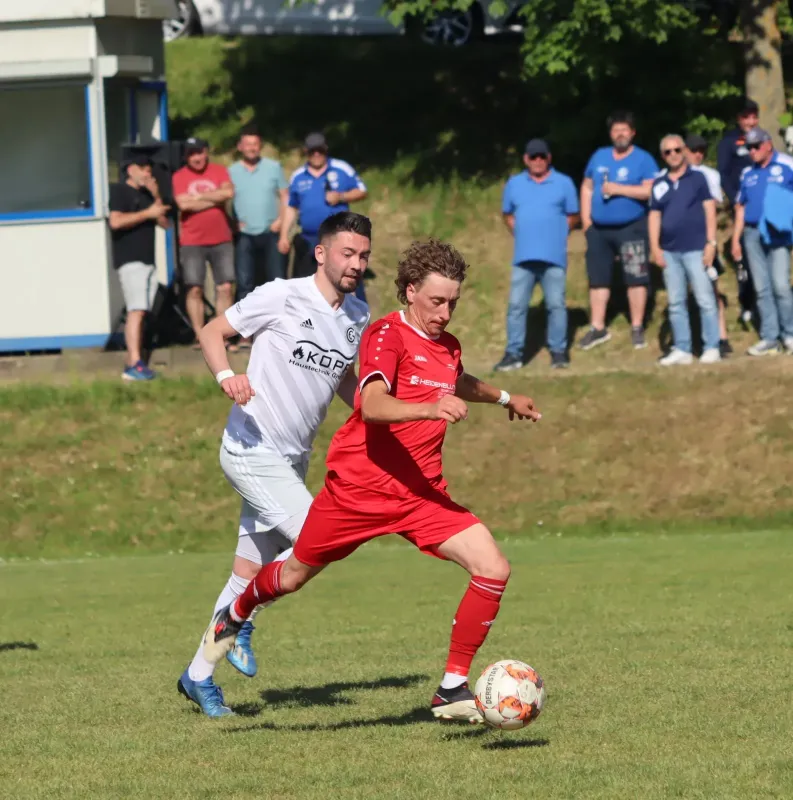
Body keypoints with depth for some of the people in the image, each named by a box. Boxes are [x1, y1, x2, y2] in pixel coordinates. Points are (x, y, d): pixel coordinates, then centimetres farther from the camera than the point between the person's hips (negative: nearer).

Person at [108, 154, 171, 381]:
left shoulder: (146, 194, 22)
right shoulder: (119, 191, -2)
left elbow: (164, 223, 17)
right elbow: (116, 221, -17)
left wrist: (157, 198, 3)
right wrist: (148, 213, -14)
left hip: (147, 260, 8)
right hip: (129, 260, -8)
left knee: (138, 313, 5)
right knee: (137, 311, -18)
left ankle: (132, 365, 5)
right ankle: (134, 364, -25)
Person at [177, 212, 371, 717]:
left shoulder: (358, 316, 8)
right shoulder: (281, 298, -12)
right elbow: (212, 332, -6)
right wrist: (226, 375, -25)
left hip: (292, 460, 7)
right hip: (253, 451, -7)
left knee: (251, 573, 9)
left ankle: (200, 676, 20)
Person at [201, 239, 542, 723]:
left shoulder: (448, 347, 10)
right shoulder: (388, 335, -14)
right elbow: (373, 406, -33)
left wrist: (505, 398, 49)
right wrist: (431, 409, -48)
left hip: (423, 495, 5)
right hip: (358, 487, -5)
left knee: (494, 570, -14)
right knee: (295, 575, 12)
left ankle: (453, 689, -6)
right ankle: (237, 615, 47)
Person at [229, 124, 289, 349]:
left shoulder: (274, 168, 5)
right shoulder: (232, 172, 5)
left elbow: (285, 196, 6)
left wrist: (280, 220, -8)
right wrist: (233, 223, -7)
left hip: (270, 234, 0)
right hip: (244, 236, 0)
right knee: (245, 284, -2)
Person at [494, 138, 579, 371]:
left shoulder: (564, 183, 4)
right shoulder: (514, 184, 11)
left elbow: (573, 217, 8)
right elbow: (508, 215, 20)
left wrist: (554, 235, 4)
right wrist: (524, 235, 10)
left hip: (554, 257, -2)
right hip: (523, 257, 2)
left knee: (556, 304, 0)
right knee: (516, 305, -1)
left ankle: (558, 351, 7)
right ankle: (514, 354, 2)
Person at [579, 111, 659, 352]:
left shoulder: (643, 159, -4)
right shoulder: (599, 156, 12)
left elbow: (651, 190, -15)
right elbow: (587, 187, 16)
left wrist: (618, 189, -17)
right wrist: (585, 218, 5)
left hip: (632, 229, -5)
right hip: (599, 230, 5)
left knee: (636, 278, -4)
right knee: (598, 278, 8)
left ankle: (637, 329, 5)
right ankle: (597, 329, 16)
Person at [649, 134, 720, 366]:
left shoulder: (697, 178, 2)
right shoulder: (659, 184, 12)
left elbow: (710, 210, -1)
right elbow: (654, 216, 13)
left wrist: (711, 243, -7)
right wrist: (655, 247, 3)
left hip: (695, 249, -4)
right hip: (669, 251, 4)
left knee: (705, 300, -5)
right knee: (676, 303, 6)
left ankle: (711, 347, -1)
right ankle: (681, 350, 11)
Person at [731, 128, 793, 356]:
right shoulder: (748, 174, 16)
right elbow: (741, 207, 19)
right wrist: (736, 239, 13)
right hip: (752, 233, 5)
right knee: (762, 288, 4)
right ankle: (769, 339, 7)